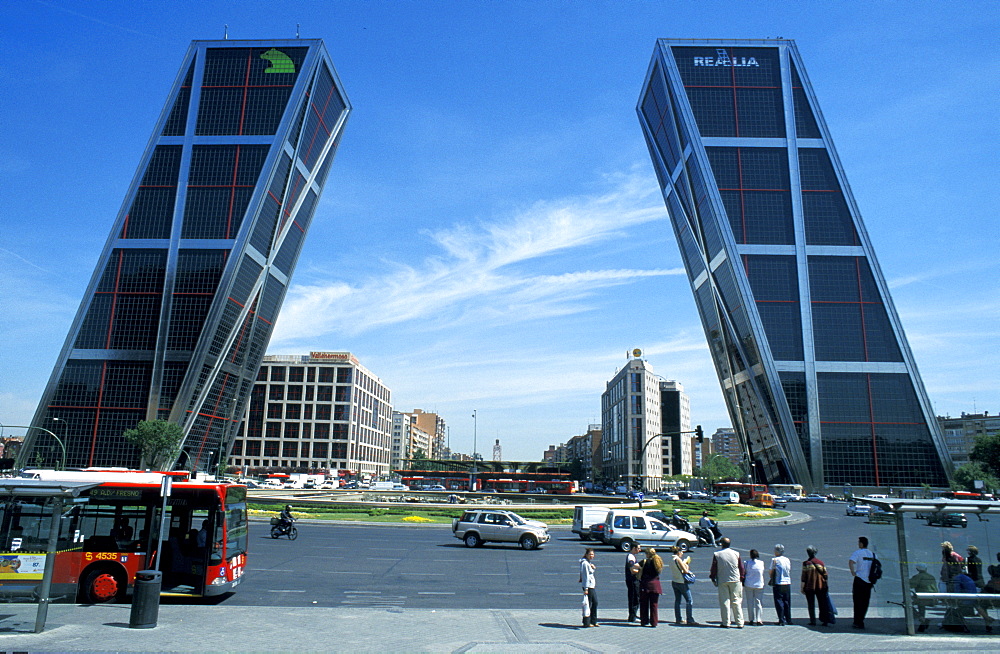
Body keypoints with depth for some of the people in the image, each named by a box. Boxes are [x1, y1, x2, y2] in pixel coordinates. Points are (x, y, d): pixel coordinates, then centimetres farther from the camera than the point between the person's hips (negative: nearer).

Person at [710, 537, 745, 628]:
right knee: (736, 602, 7)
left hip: (722, 581, -2)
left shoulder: (717, 555, -5)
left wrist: (713, 579, 10)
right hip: (735, 580, 2)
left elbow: (714, 568, -1)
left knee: (724, 602, 4)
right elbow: (741, 567, 6)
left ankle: (726, 623, 5)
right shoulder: (736, 553, 1)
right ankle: (740, 623, 7)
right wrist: (741, 578, 17)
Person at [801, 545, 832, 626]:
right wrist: (827, 586, 15)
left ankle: (813, 621, 4)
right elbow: (826, 575, 5)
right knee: (822, 604, 11)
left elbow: (803, 577, -8)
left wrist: (802, 588, -2)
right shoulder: (820, 562, 3)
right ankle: (825, 621, 9)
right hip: (821, 587, 3)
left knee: (811, 605, 5)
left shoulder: (806, 563, -7)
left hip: (809, 587, -3)